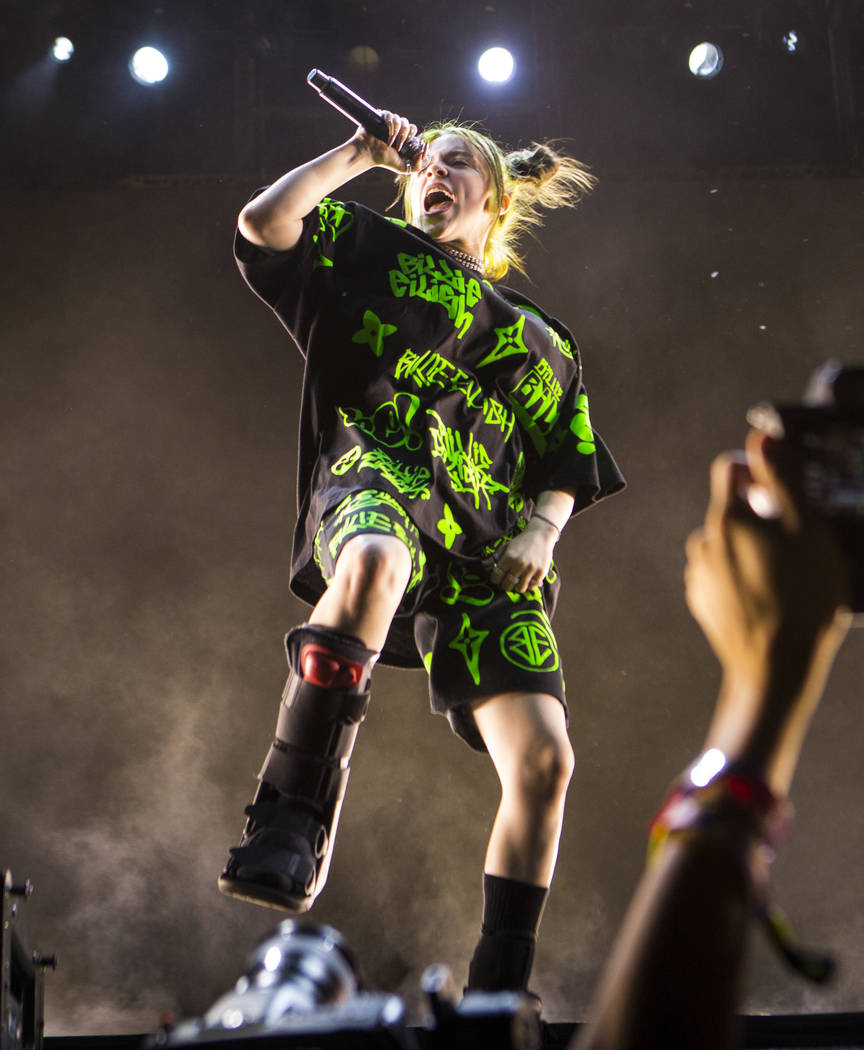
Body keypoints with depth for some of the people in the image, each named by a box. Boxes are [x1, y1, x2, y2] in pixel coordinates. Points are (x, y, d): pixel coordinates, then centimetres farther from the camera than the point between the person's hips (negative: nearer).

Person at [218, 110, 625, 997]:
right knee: (374, 560, -44)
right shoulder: (374, 251, 23)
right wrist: (359, 154, 16)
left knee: (544, 758, -14)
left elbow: (567, 468, 26)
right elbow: (263, 222, 6)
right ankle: (291, 828, -46)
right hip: (377, 479, -3)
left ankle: (498, 991, -6)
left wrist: (542, 530, 5)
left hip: (487, 552, 4)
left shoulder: (542, 341, 30)